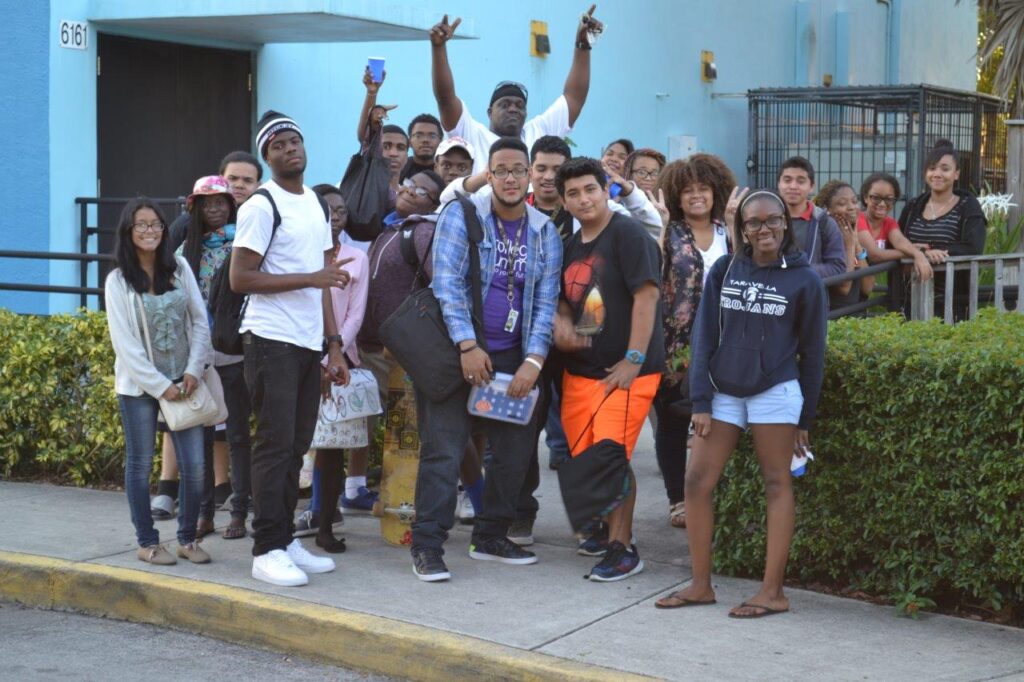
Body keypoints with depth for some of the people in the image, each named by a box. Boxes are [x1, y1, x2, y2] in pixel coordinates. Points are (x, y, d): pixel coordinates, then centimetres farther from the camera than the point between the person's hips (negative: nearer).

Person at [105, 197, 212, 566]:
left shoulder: (180, 269, 4)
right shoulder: (118, 281, -5)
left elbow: (200, 321, 5)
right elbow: (124, 342, -9)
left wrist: (194, 371, -7)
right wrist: (159, 386, -12)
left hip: (182, 381, 2)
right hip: (139, 385, -2)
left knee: (195, 465, -2)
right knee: (140, 465, 5)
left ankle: (188, 539, 13)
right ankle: (147, 543, 16)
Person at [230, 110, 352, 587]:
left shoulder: (316, 204, 16)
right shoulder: (261, 207, -8)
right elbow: (240, 279, -13)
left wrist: (334, 345, 14)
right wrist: (311, 278, -16)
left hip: (309, 345, 7)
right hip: (272, 341, -7)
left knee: (296, 446, 10)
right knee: (275, 445, -8)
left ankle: (286, 540, 17)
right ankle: (267, 551, -4)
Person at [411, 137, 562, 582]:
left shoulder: (545, 233, 6)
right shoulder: (462, 216, -5)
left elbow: (545, 302, 2)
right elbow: (448, 283, -13)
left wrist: (533, 361, -11)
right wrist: (468, 347, -21)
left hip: (512, 356, 5)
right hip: (456, 349, -5)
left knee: (515, 449, 9)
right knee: (443, 450, -8)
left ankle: (490, 537, 24)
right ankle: (427, 546, -3)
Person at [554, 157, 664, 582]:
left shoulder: (627, 234, -9)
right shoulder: (570, 246, 15)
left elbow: (646, 296, -15)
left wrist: (634, 360, -19)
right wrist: (560, 322, 0)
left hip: (624, 371, -8)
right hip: (579, 369, 8)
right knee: (584, 461, 9)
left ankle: (622, 550, -1)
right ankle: (607, 530, 28)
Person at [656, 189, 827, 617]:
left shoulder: (804, 280, -1)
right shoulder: (724, 271, 6)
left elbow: (812, 352, 3)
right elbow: (704, 337, 5)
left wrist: (805, 418, 3)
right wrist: (700, 401, -1)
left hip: (775, 392, -3)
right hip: (723, 391, 4)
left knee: (777, 484, 0)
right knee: (696, 482, 0)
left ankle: (773, 592, 3)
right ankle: (701, 585, 9)